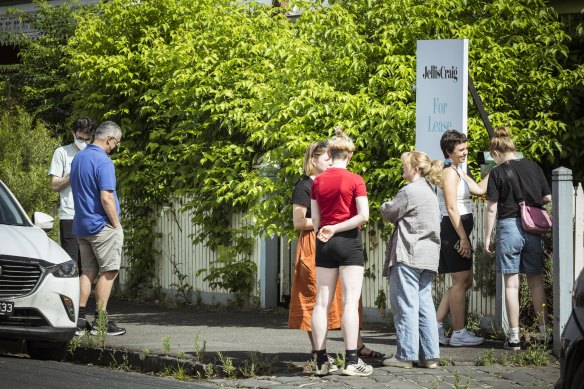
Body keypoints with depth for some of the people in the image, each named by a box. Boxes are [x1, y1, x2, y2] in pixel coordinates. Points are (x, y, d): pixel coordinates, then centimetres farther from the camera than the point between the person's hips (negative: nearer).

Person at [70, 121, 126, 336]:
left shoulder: (77, 158, 12)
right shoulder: (103, 162, -16)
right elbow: (106, 198, -22)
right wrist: (116, 224, -11)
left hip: (81, 225, 8)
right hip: (102, 225, -8)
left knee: (88, 271, 12)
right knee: (108, 271, -1)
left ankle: (79, 318, 8)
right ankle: (100, 322, -2)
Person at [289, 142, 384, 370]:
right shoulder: (304, 187, -6)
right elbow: (298, 222, -12)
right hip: (313, 246, -8)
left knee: (346, 295, 6)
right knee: (316, 298, -4)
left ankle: (358, 345, 9)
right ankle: (317, 349, 1)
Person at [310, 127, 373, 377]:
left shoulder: (317, 182, 5)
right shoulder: (355, 180, -6)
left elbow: (315, 219, 8)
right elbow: (363, 216, -14)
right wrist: (336, 229, -8)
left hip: (324, 243, 4)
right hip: (348, 243, -4)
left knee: (322, 302, 5)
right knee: (351, 301, -5)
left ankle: (321, 361, 4)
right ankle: (351, 361, -10)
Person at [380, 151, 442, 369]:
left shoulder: (409, 191, -12)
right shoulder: (429, 192, 18)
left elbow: (389, 214, -3)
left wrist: (385, 206, 18)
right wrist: (392, 208, 16)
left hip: (408, 255, -9)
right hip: (428, 256, 9)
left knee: (406, 305, -5)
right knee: (424, 304, 9)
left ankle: (406, 355, -5)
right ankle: (429, 355, 7)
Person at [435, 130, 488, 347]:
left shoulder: (458, 172, 18)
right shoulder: (450, 172, -13)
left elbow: (479, 189, 17)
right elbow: (451, 208, -19)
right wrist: (463, 238, -21)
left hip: (458, 230, 10)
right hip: (454, 229, -10)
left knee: (465, 281, 14)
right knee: (461, 281, -5)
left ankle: (436, 325, 15)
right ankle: (458, 333, 0)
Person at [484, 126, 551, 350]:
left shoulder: (498, 173, -6)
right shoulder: (533, 167, 4)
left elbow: (492, 208, -7)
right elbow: (548, 198, 9)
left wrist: (487, 238, 0)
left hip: (508, 226, -4)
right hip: (533, 229, 4)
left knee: (511, 283, 0)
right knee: (536, 281, 13)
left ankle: (514, 337, 0)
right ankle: (545, 331, 13)